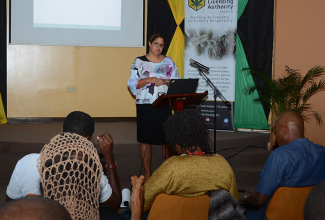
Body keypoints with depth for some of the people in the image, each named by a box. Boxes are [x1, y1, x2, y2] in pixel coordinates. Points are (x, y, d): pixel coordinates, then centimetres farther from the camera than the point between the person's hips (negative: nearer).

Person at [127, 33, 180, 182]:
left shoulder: (168, 62, 9)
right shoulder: (139, 62, 4)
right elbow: (132, 84, -1)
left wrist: (165, 81, -11)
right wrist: (148, 80, -14)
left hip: (164, 105, 1)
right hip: (144, 105, -1)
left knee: (167, 138, 1)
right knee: (145, 139, 3)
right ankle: (147, 173, 13)